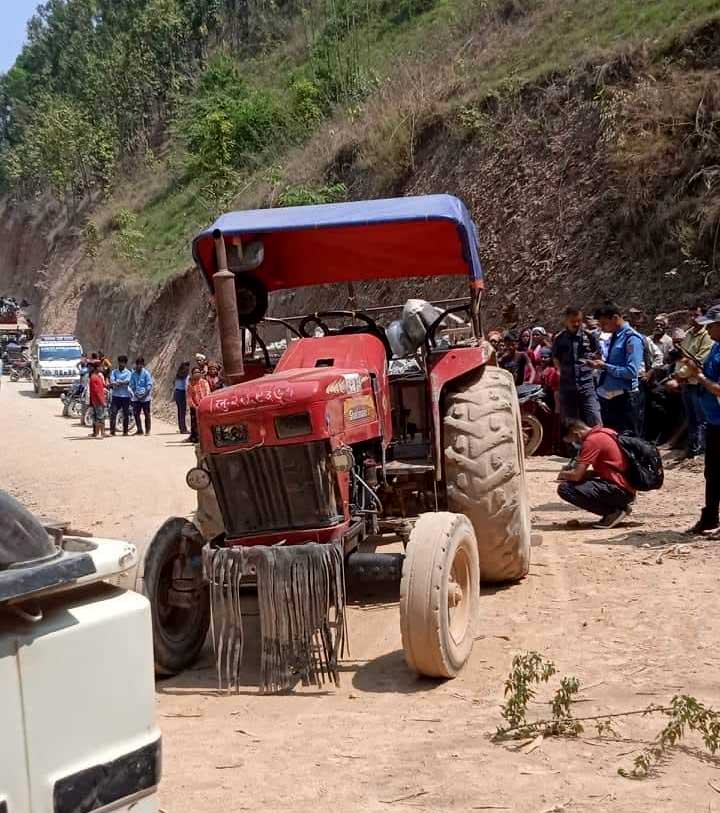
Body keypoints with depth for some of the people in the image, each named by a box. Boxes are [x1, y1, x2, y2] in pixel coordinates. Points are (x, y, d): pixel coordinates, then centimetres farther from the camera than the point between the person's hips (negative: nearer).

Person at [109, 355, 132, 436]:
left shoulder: (128, 373, 4)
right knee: (113, 413, -7)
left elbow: (127, 382, -11)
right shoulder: (114, 372, 10)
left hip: (125, 396, -1)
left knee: (125, 415, 5)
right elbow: (112, 381, -6)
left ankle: (125, 431, 14)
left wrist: (116, 383, -15)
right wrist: (122, 383, -19)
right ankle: (112, 431, -5)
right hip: (115, 396, 1)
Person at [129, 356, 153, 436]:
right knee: (136, 414, 3)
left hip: (145, 397, -4)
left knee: (147, 414, 1)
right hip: (136, 397, 4)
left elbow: (149, 385, -8)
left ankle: (147, 430, 8)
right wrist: (135, 394, -7)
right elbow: (132, 385, 6)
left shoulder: (146, 373, -6)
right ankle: (139, 430, 12)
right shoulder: (133, 374, 4)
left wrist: (144, 395, -15)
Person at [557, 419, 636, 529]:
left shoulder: (591, 440, -13)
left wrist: (563, 474, 6)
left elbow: (576, 475, -16)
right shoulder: (607, 432, 14)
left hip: (620, 490, -10)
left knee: (565, 489, -15)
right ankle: (619, 505, 11)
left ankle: (613, 512, -8)